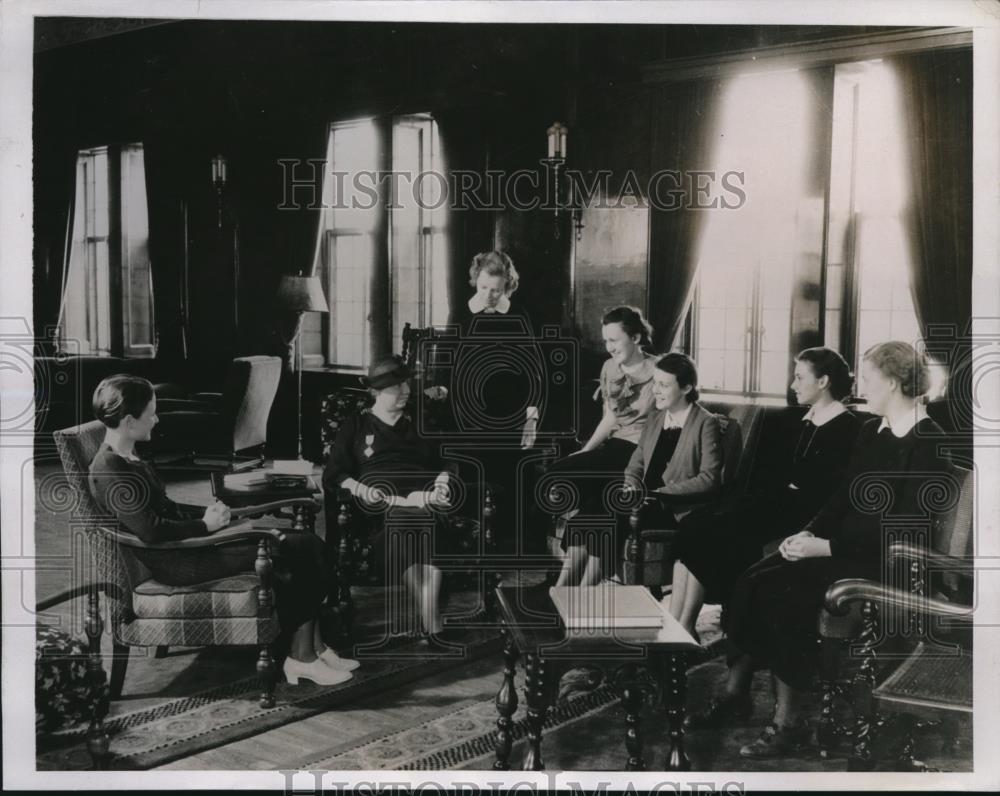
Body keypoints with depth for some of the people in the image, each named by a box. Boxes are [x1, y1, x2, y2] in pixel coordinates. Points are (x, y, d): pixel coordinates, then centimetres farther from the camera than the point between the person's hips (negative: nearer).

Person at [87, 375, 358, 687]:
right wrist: (205, 524, -13)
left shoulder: (127, 459, 13)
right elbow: (152, 531, -26)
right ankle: (301, 655, -1)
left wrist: (207, 512, 4)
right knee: (297, 553, -13)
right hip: (174, 562, -10)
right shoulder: (109, 472, -19)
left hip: (182, 544, 10)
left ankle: (311, 647, -2)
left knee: (305, 546, -2)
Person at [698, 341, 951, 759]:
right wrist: (808, 533, -3)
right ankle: (736, 684, -11)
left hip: (888, 560, -8)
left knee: (780, 590, -26)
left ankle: (789, 719, -15)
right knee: (753, 581, -16)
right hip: (847, 546, 8)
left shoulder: (927, 442, -12)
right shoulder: (871, 431, 14)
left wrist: (826, 546, -21)